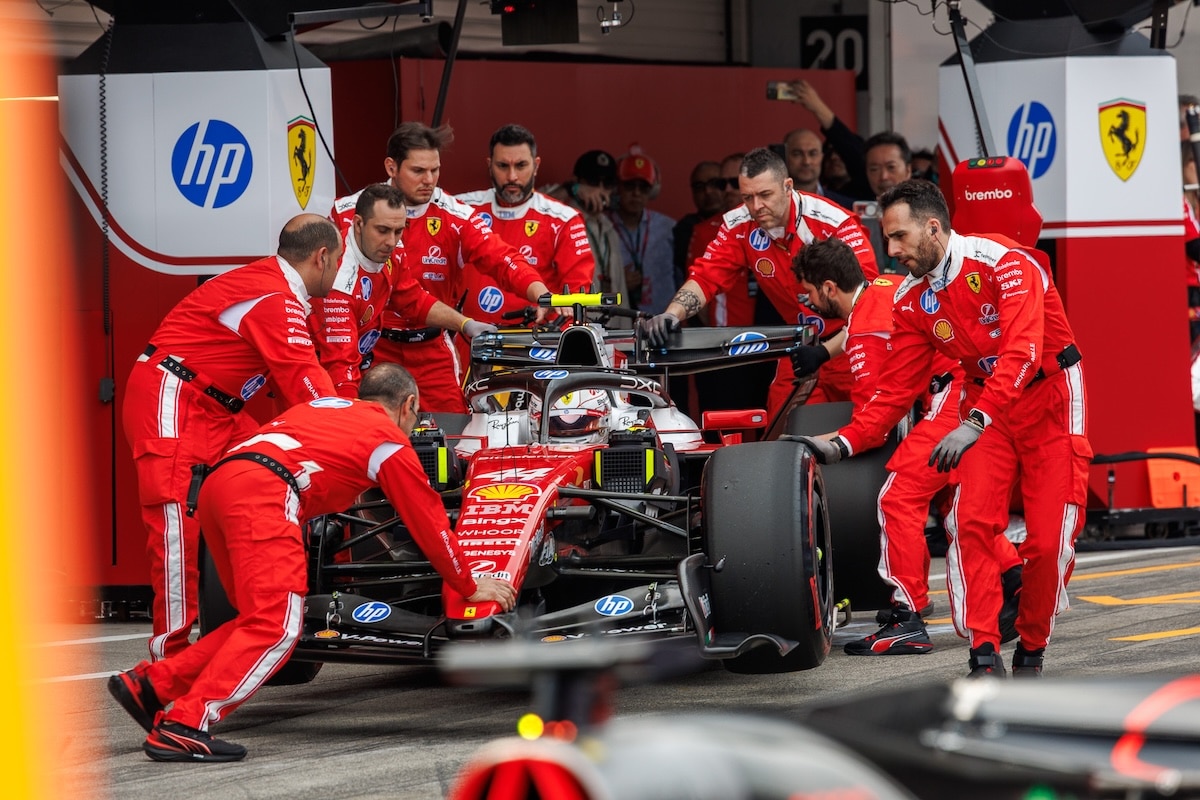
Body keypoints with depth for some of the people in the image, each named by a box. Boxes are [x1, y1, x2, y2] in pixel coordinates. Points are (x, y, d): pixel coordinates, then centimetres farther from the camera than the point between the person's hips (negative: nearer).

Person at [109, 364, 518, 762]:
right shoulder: (391, 442, 17)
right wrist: (469, 587, 31)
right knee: (276, 626, -12)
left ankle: (153, 685, 8)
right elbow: (430, 523, 21)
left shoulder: (324, 405, 34)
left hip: (218, 484, 8)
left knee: (259, 620, 15)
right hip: (263, 494, -8)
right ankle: (183, 726, -23)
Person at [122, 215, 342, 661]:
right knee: (181, 520, -14)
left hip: (213, 407, 11)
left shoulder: (268, 283, 14)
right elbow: (306, 385, -19)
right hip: (170, 401, -11)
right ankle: (171, 652, -16)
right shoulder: (276, 301, -18)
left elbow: (292, 377, 15)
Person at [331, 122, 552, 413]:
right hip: (370, 350, -1)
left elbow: (501, 259, -16)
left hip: (432, 353, 1)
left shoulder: (455, 217, -4)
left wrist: (542, 295, -35)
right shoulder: (348, 213, -4)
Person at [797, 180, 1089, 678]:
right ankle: (985, 656, -15)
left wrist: (975, 423, -43)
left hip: (1050, 399, -5)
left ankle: (1031, 651, 14)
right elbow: (896, 388, 3)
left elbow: (1022, 352, -32)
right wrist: (844, 443, -10)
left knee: (1050, 540, -7)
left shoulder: (1005, 263, -22)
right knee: (970, 522, -16)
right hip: (985, 404, 5)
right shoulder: (912, 299, -2)